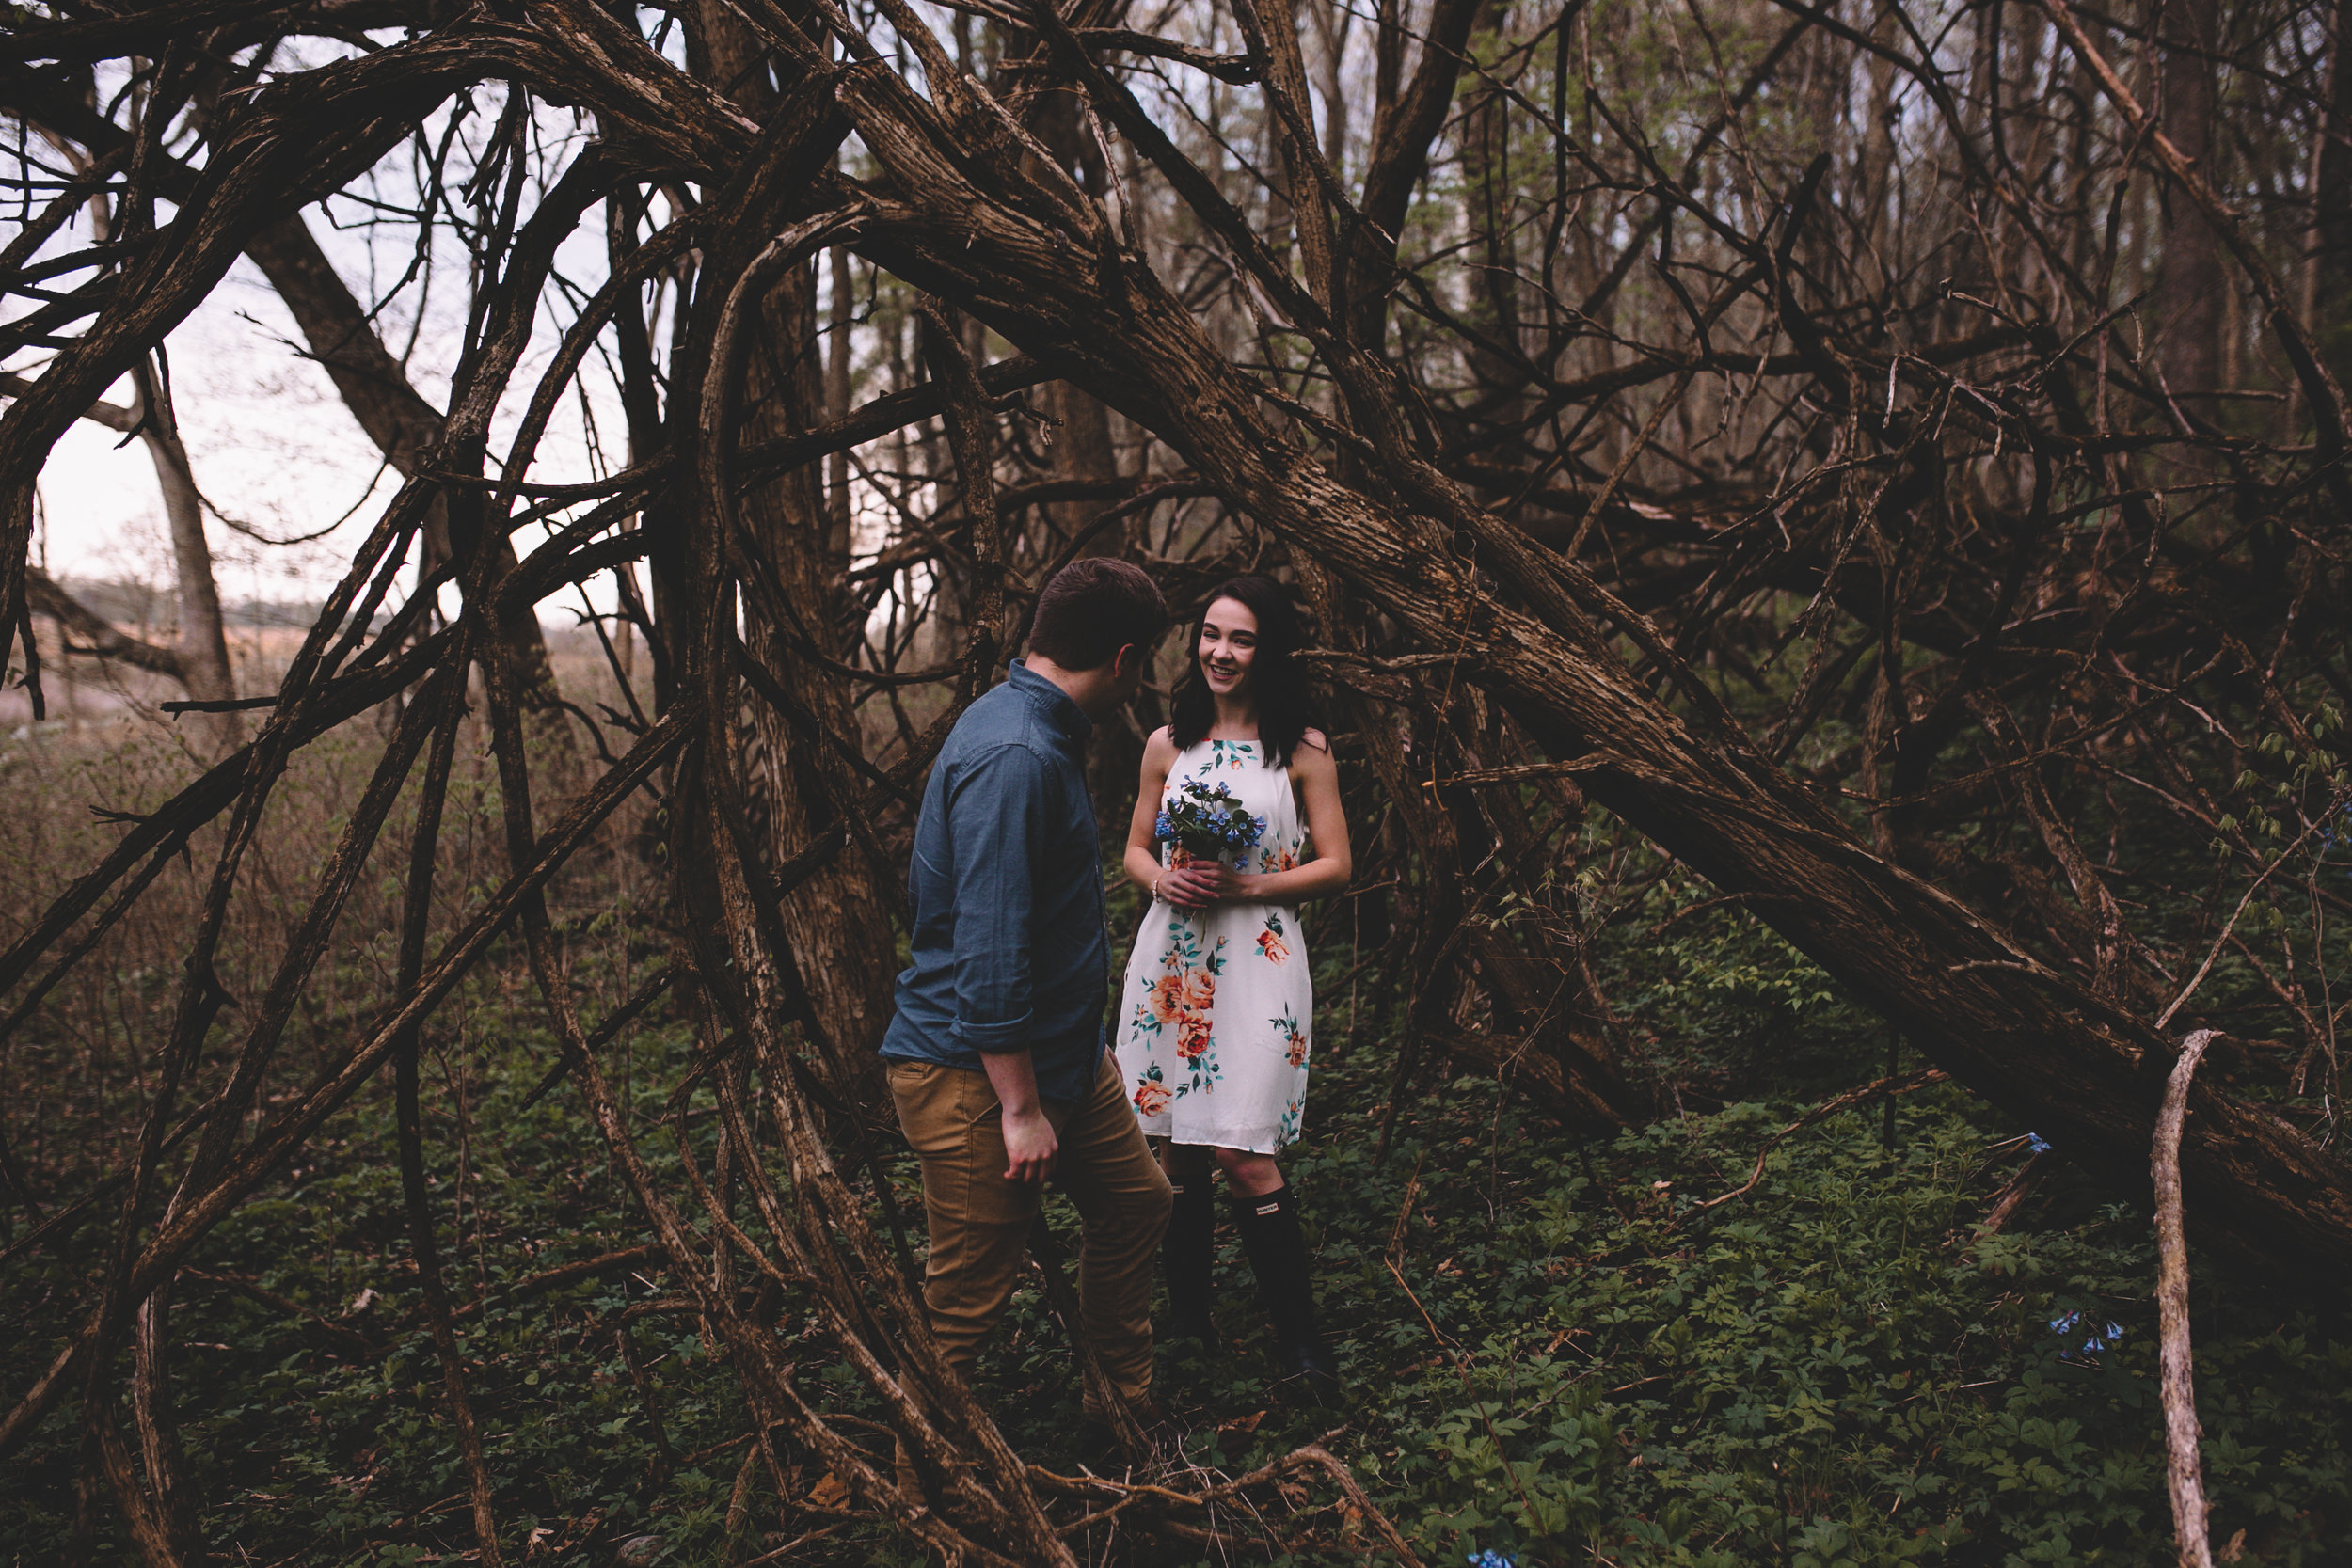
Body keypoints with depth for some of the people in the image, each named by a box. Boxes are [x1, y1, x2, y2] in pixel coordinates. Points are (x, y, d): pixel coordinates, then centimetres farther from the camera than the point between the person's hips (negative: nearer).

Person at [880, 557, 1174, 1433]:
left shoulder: (1044, 734, 10)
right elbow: (988, 950, -28)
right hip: (973, 1073, -11)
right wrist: (1021, 1107, -24)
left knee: (1135, 1201, 20)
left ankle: (1124, 1403, 38)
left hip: (1067, 1055, 11)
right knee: (966, 1297, 1)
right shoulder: (1013, 756, -25)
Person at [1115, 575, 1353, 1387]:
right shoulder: (1167, 744, 10)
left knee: (1240, 1152, -10)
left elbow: (1336, 865, -1)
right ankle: (1187, 1311, 25)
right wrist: (1163, 879, -7)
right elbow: (1135, 849, 16)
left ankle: (1298, 1332, 4)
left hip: (1257, 958, -4)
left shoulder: (1302, 749, 0)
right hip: (1171, 952, 4)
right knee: (1178, 1142, 9)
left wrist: (1247, 885, -14)